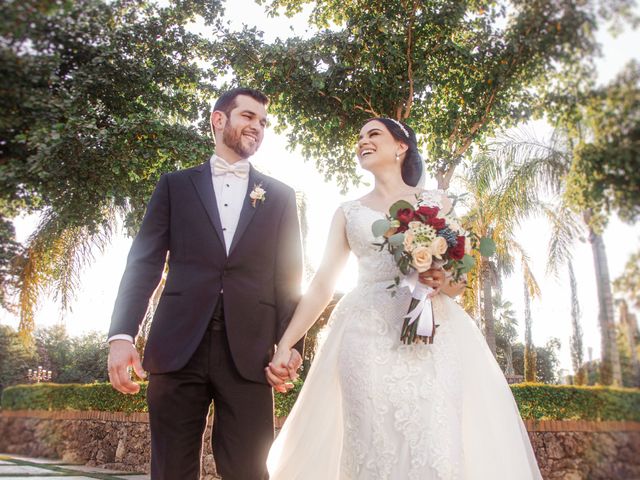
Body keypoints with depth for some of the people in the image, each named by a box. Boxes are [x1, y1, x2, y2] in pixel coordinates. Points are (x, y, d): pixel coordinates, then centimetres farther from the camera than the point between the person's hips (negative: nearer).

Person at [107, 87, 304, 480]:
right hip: (178, 346, 0)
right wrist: (122, 335, -6)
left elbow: (289, 276, 10)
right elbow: (145, 262, 6)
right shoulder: (175, 185, 14)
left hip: (248, 352, 0)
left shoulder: (281, 196, 15)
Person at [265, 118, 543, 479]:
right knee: (375, 448, -6)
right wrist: (286, 344, 3)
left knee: (437, 448, -11)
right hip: (367, 333, 1)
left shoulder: (437, 201, 15)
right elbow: (323, 284, 12)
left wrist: (446, 283, -13)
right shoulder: (348, 213, 18)